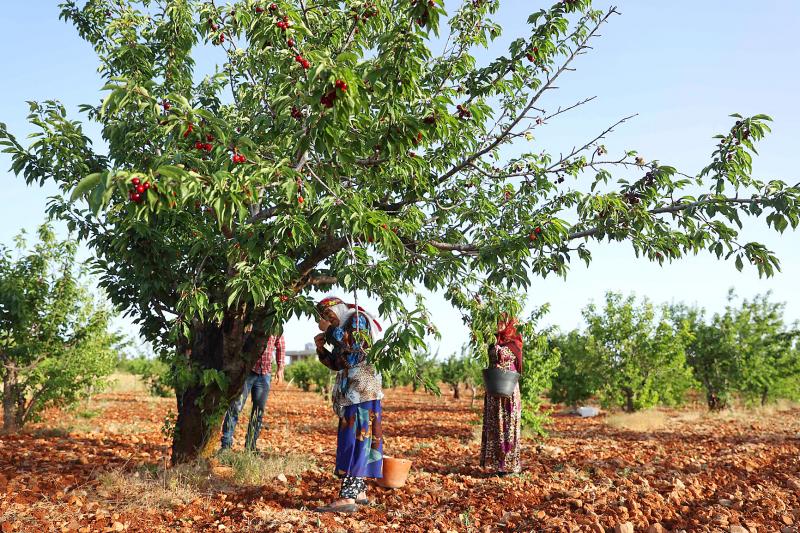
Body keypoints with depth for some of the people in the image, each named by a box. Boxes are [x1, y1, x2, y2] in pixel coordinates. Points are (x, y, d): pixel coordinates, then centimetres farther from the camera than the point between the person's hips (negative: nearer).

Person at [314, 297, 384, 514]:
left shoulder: (358, 318, -2)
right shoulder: (343, 329, 20)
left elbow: (353, 343, -21)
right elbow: (337, 364, 22)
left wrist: (329, 330, -10)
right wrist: (321, 348, 8)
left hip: (362, 392, -9)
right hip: (351, 393, 9)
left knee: (354, 441, -13)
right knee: (357, 442, 10)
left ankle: (347, 497, -15)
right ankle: (359, 492, 16)